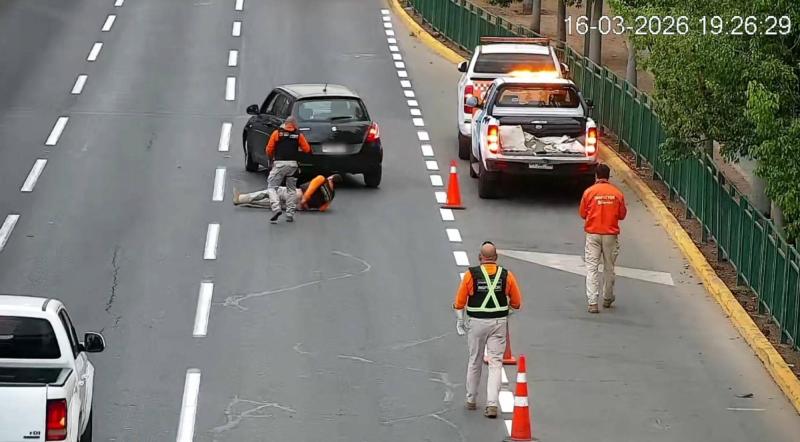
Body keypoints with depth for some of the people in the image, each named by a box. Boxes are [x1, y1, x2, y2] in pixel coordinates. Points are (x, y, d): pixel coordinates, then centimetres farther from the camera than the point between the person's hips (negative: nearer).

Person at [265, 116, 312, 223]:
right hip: (293, 164, 2)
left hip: (279, 163, -2)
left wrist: (271, 158, 22)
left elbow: (269, 149, 2)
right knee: (291, 189, 15)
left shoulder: (277, 133, 3)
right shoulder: (299, 135, 7)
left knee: (272, 187, 4)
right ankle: (290, 214, 11)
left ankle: (276, 209, -17)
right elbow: (307, 149, 8)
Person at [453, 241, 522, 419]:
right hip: (499, 323, 0)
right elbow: (517, 303, 5)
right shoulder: (507, 276, -3)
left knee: (474, 362, 16)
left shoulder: (471, 275, -7)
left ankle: (471, 400, 28)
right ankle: (492, 404, -10)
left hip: (477, 323, 0)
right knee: (495, 363, 1)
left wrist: (460, 322, 13)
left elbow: (459, 302, -3)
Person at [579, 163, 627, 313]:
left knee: (592, 267, -1)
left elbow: (583, 214, 2)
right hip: (611, 234, 1)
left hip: (593, 234, -1)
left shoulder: (589, 192, -7)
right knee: (609, 267, 16)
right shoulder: (617, 193, -3)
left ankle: (592, 302, -11)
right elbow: (622, 215, 6)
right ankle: (607, 299, 29)